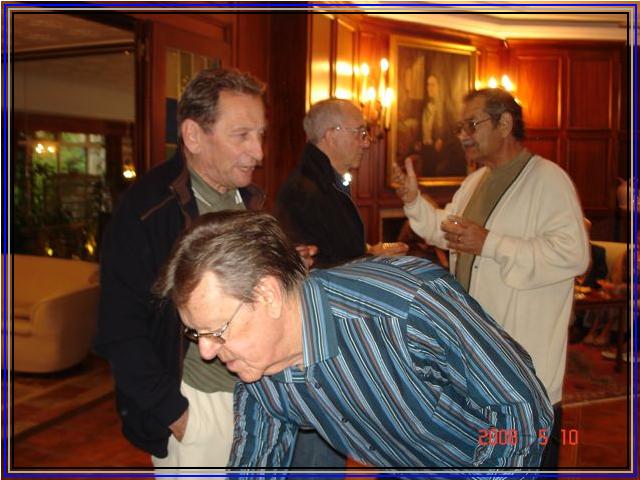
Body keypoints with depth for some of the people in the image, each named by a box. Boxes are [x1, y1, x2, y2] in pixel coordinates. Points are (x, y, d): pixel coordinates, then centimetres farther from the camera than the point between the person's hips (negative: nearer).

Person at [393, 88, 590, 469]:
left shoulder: (548, 179, -16)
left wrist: (489, 244, -25)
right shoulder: (476, 181, 13)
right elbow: (446, 231, 23)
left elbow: (574, 254, -26)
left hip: (526, 350, -8)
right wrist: (414, 200, 6)